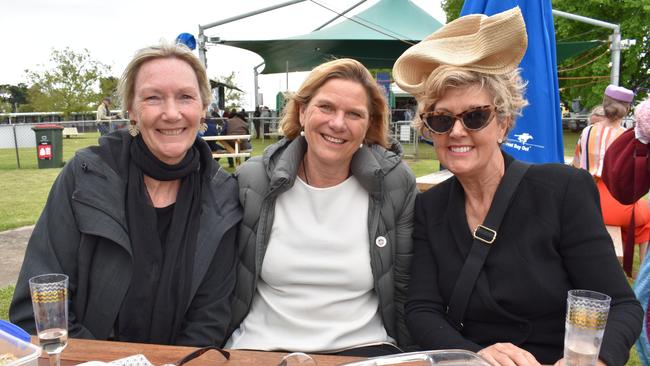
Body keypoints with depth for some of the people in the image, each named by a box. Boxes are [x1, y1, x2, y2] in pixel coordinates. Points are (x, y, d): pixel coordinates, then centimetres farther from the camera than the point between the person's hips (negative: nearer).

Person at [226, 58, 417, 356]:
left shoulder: (397, 184, -5)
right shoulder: (251, 182, -4)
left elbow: (404, 289, 2)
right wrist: (220, 348, 0)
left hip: (360, 344, 1)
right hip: (261, 345, 0)